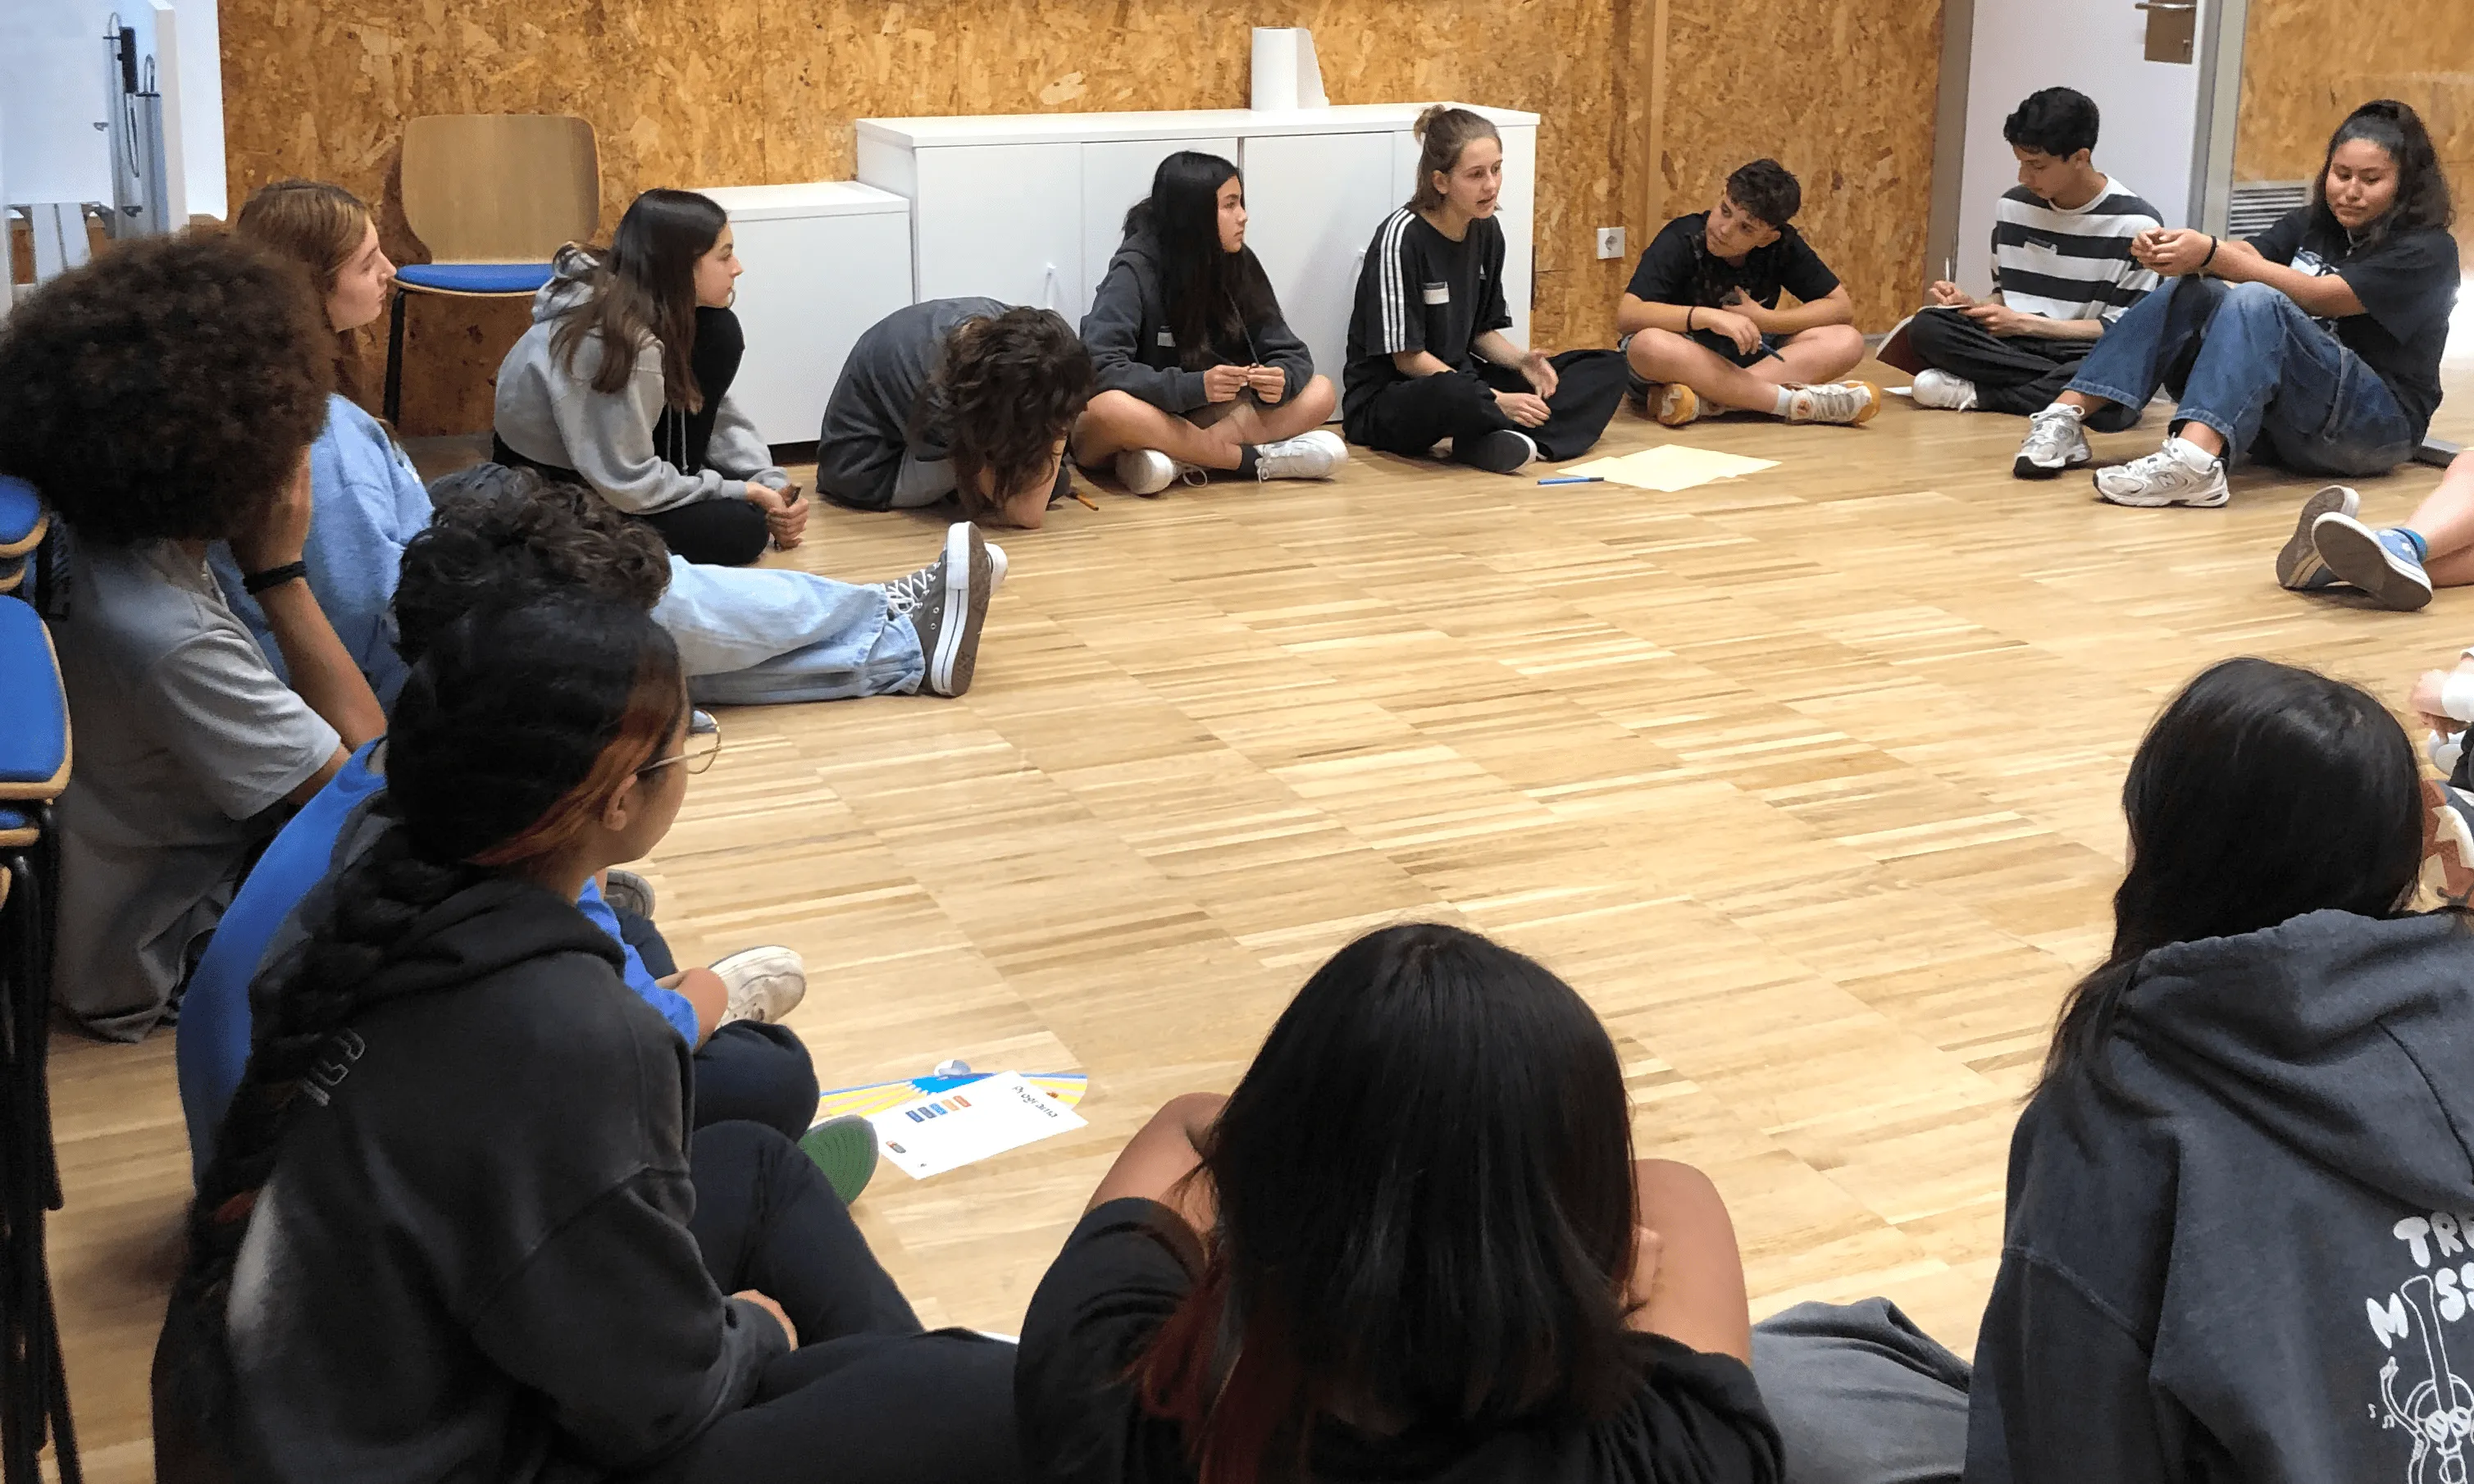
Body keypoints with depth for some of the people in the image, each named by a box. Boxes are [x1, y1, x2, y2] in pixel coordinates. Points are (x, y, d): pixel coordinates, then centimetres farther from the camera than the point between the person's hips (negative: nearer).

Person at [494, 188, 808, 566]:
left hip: (601, 461, 9)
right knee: (743, 528, -20)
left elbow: (715, 410, 2)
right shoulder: (620, 343, -32)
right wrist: (741, 492, -17)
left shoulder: (659, 306, -7)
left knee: (719, 333, -6)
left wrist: (769, 482, -12)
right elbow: (629, 487, -27)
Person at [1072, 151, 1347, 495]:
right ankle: (1256, 460, -27)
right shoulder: (1134, 270, -16)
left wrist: (1279, 380, -25)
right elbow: (1099, 369, -26)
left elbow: (1292, 354, -1)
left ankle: (1180, 458, -28)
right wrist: (1194, 386, -37)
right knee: (1110, 408, -40)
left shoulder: (1238, 263, -1)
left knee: (1320, 394, -13)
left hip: (1196, 420, 6)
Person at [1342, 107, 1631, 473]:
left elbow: (1482, 332, 14)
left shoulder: (1487, 231, 6)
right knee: (1455, 393, -45)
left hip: (1464, 378, 8)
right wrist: (1497, 400, -21)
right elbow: (1407, 357, -17)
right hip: (1386, 399, -8)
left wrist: (1521, 360, -9)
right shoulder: (1402, 237, -17)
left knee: (1606, 368, -1)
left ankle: (1501, 440, -23)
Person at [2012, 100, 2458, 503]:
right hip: (2284, 420, 6)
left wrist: (2212, 255, -31)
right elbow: (2249, 257, -5)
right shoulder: (2312, 224, 15)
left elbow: (2318, 296, -19)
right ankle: (2067, 416, -26)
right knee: (2192, 292, -13)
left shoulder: (2428, 251, -5)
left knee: (2256, 303, -30)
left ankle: (2193, 460, -55)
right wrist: (2173, 251, -27)